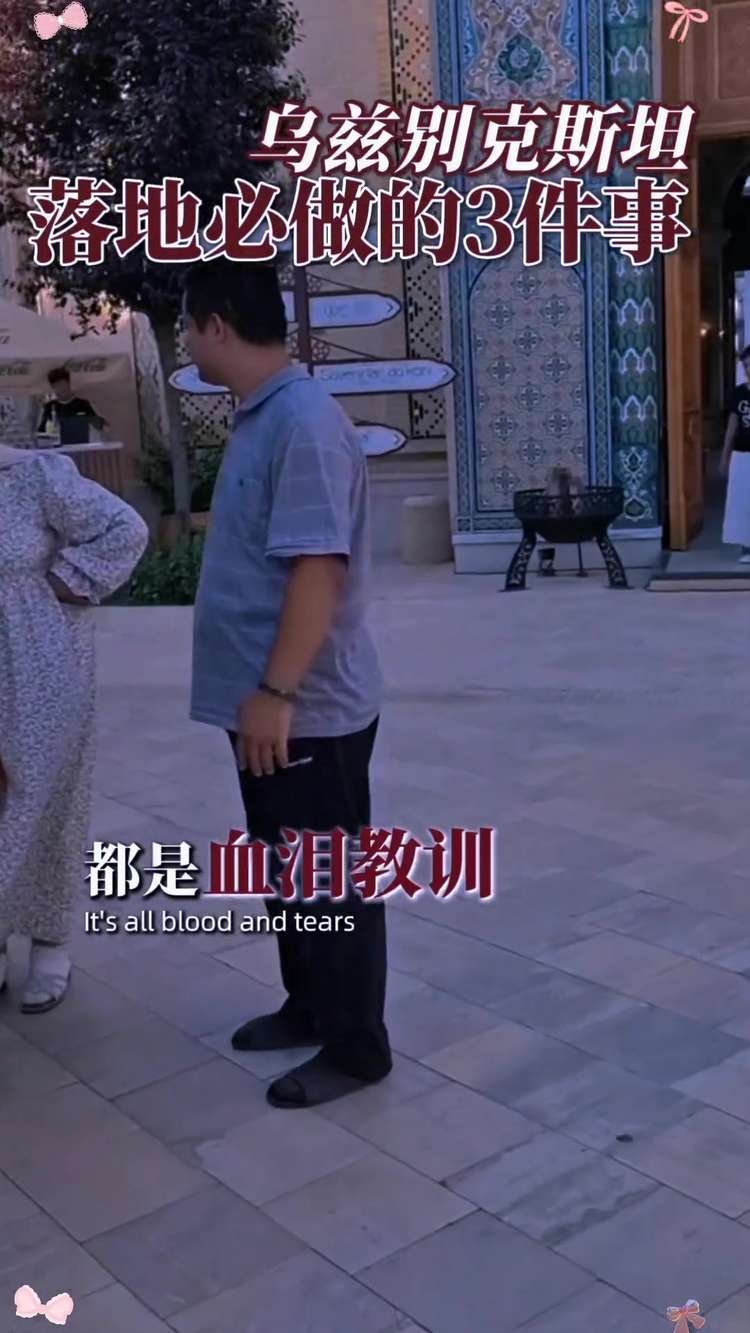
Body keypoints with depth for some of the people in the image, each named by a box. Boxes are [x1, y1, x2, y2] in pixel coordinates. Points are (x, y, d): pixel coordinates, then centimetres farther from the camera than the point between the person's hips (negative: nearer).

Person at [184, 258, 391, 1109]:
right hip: (267, 702, 10)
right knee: (286, 871, 21)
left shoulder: (305, 422, -20)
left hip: (309, 709, -10)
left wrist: (275, 692, -24)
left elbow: (319, 567, -25)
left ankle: (356, 1048, 19)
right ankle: (308, 1008, 37)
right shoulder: (258, 418, 12)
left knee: (330, 881, 4)